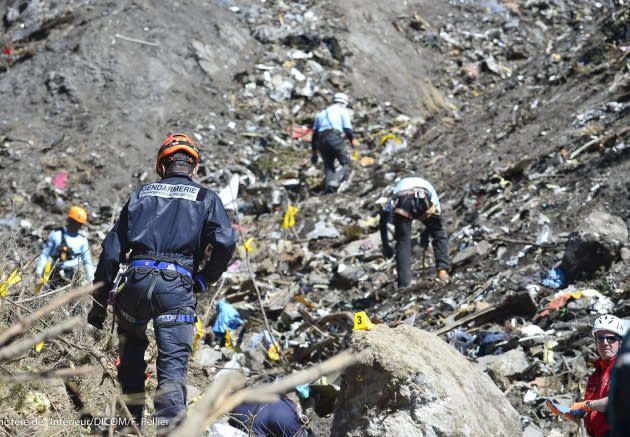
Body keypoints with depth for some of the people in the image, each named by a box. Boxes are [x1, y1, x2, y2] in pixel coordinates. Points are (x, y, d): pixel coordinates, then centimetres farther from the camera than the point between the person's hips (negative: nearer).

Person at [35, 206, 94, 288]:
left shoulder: (82, 239, 8)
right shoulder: (56, 234, 2)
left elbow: (87, 261, 13)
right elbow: (45, 254, 6)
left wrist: (92, 280, 4)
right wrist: (39, 272, 2)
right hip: (55, 275, -2)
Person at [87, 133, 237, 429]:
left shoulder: (140, 195, 19)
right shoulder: (206, 198, 12)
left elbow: (112, 249, 14)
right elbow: (226, 242, -6)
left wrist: (99, 302, 18)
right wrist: (205, 279, 9)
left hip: (136, 280, 3)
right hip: (176, 286, -2)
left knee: (132, 345, 27)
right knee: (173, 364, -3)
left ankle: (130, 423, 27)